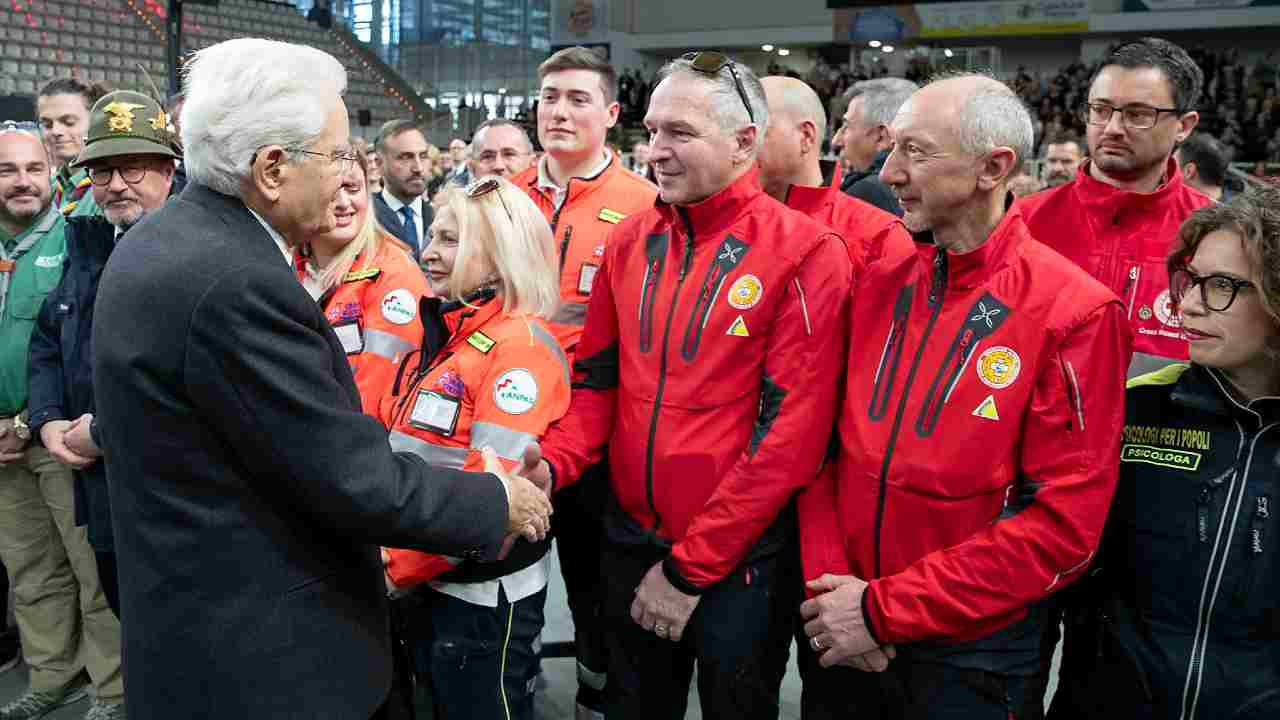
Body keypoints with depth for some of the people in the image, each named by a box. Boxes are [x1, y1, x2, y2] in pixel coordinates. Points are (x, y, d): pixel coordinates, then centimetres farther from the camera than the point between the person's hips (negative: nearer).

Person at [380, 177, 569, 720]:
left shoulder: (521, 346, -19)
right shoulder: (439, 336, 7)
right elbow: (397, 447, 13)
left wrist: (397, 566, -18)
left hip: (484, 593, -8)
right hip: (428, 583, 8)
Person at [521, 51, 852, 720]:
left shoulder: (805, 254, -14)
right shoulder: (630, 242, 3)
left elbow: (790, 432, -18)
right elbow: (599, 379, 9)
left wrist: (690, 568, -16)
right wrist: (555, 462, -11)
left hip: (738, 561, -4)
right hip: (630, 539, 5)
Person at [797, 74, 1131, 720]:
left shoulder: (1074, 313, -14)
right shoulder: (878, 284, 1)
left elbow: (1063, 522, -18)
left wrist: (883, 610, -17)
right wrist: (828, 583, -10)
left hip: (973, 657, -4)